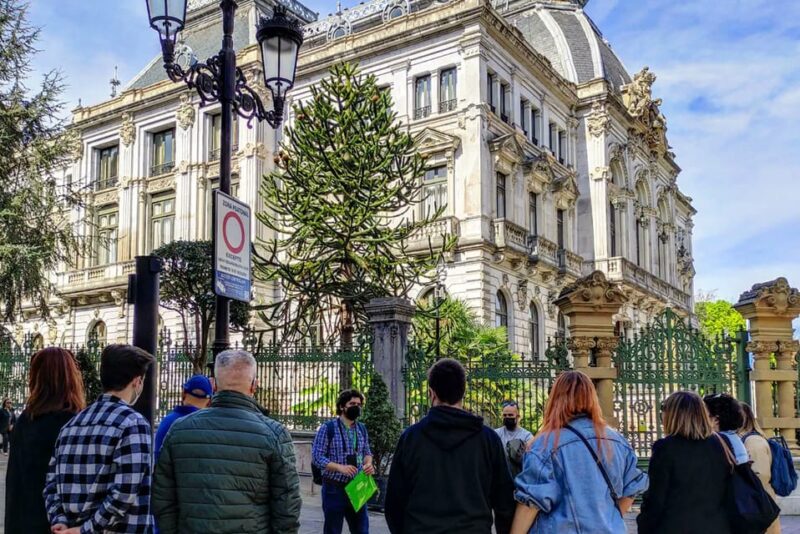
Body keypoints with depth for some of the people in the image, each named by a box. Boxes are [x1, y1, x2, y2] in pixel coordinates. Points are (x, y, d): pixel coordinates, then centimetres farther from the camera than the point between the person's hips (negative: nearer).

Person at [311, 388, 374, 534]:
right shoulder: (327, 428, -7)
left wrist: (368, 463, -7)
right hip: (334, 488, -5)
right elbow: (317, 457, -11)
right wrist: (340, 467, -25)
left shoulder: (362, 429, 10)